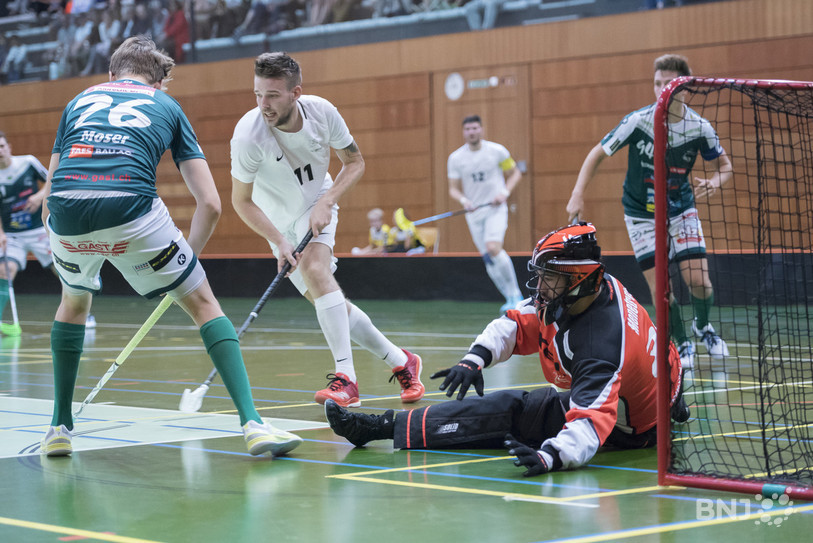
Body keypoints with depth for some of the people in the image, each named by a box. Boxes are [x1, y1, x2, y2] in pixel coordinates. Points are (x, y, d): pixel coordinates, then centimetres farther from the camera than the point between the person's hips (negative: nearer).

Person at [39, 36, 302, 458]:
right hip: (131, 207, -3)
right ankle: (252, 422, 2)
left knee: (74, 303, 33)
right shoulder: (167, 106, 26)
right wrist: (186, 258, 29)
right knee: (203, 304, 14)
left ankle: (60, 427, 33)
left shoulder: (79, 101, 31)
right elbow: (210, 204, 18)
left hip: (66, 216, 3)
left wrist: (59, 250, 39)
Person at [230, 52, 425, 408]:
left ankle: (346, 379, -32)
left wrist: (326, 202, -21)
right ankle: (401, 362, 18)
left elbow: (355, 162, -6)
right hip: (280, 222, 1)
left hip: (317, 208, -1)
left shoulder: (322, 112, -21)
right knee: (333, 306, -2)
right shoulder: (248, 135, -27)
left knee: (313, 268, -30)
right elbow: (241, 201, -16)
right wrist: (278, 241, -26)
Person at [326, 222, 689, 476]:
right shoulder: (598, 286, -10)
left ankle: (384, 427, -13)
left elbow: (592, 420, -47)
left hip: (629, 428, -8)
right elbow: (519, 324, -3)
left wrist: (550, 457, -63)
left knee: (509, 409, -14)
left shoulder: (601, 341, -37)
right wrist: (475, 359, -16)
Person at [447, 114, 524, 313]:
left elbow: (515, 173, 7)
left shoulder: (497, 151, -4)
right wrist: (463, 200, -15)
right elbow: (453, 188, 7)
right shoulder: (455, 158, 1)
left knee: (493, 247, -25)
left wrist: (505, 193, -10)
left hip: (496, 209, -3)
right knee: (488, 259, 1)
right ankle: (512, 298, 13)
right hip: (474, 212, 3)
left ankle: (515, 293, -12)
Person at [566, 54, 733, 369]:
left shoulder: (700, 128, -13)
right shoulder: (637, 121, -18)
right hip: (641, 214, -1)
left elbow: (724, 165, 2)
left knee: (699, 281, -9)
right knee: (659, 287, -10)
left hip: (681, 210, 1)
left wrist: (714, 182, -22)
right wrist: (578, 195, -16)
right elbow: (598, 154, -7)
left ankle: (702, 326, 25)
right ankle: (682, 344, 15)